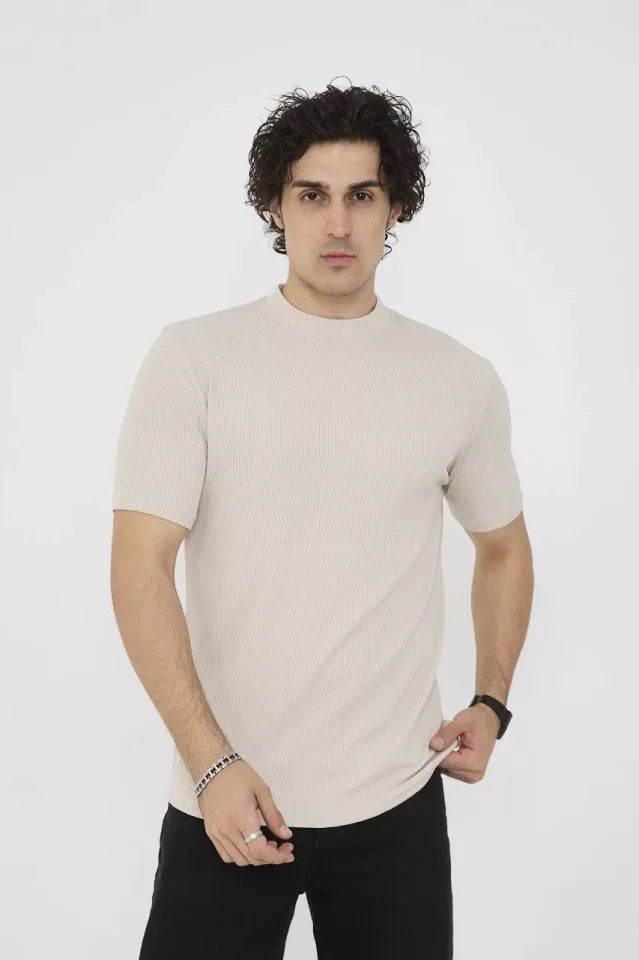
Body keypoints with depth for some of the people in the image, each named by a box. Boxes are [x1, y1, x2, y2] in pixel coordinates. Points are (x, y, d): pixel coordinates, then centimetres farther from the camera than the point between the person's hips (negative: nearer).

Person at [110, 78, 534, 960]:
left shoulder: (462, 380, 2)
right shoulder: (193, 357, -5)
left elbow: (505, 547, 17)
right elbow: (140, 570, -9)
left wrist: (491, 701, 6)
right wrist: (212, 762, -17)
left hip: (395, 802, 2)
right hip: (224, 797, -1)